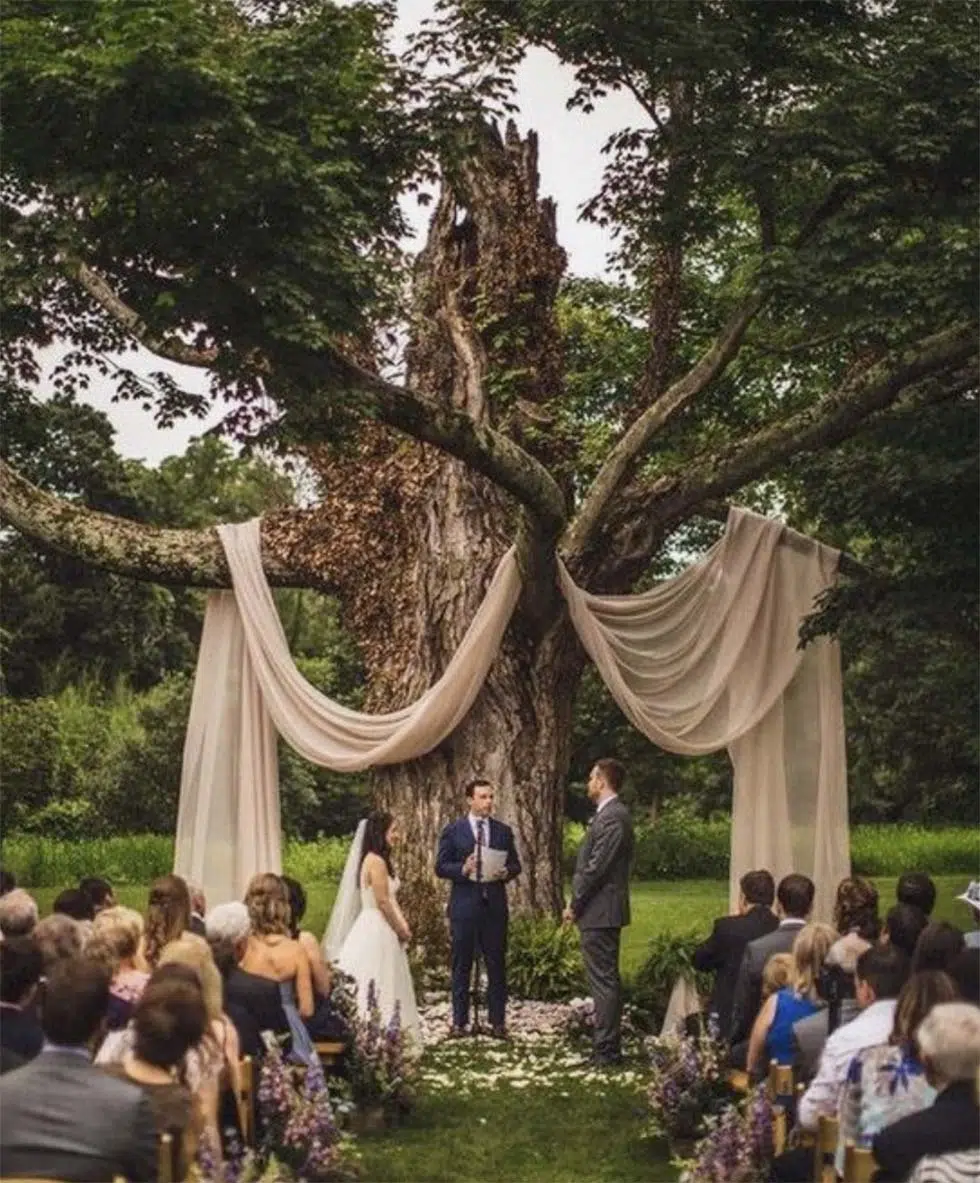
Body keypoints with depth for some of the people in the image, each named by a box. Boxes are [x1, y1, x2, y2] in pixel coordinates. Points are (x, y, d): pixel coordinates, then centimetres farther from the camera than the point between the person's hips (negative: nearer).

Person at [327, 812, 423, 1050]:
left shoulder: (379, 860, 13)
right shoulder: (376, 861, -17)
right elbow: (382, 902, -19)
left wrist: (402, 927, 4)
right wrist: (401, 931, -7)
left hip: (377, 930, 10)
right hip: (377, 931, -10)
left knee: (379, 988, 13)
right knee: (378, 989, -3)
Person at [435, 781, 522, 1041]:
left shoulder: (503, 831, 9)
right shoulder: (453, 831, 2)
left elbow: (515, 865, 12)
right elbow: (441, 867, -1)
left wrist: (506, 872, -11)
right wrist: (463, 869, -19)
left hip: (495, 905, 2)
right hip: (464, 905, -2)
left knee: (497, 965, 4)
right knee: (461, 965, 4)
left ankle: (498, 1020, 11)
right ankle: (459, 1021, 11)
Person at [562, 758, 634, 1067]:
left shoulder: (612, 817, -17)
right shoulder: (610, 814, 15)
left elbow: (596, 867, -20)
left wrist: (575, 905, -12)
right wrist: (577, 903, 14)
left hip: (599, 912, -11)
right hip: (602, 912, 11)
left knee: (603, 981, -7)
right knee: (606, 980, 14)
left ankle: (606, 1050, -4)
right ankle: (607, 1046, 21)